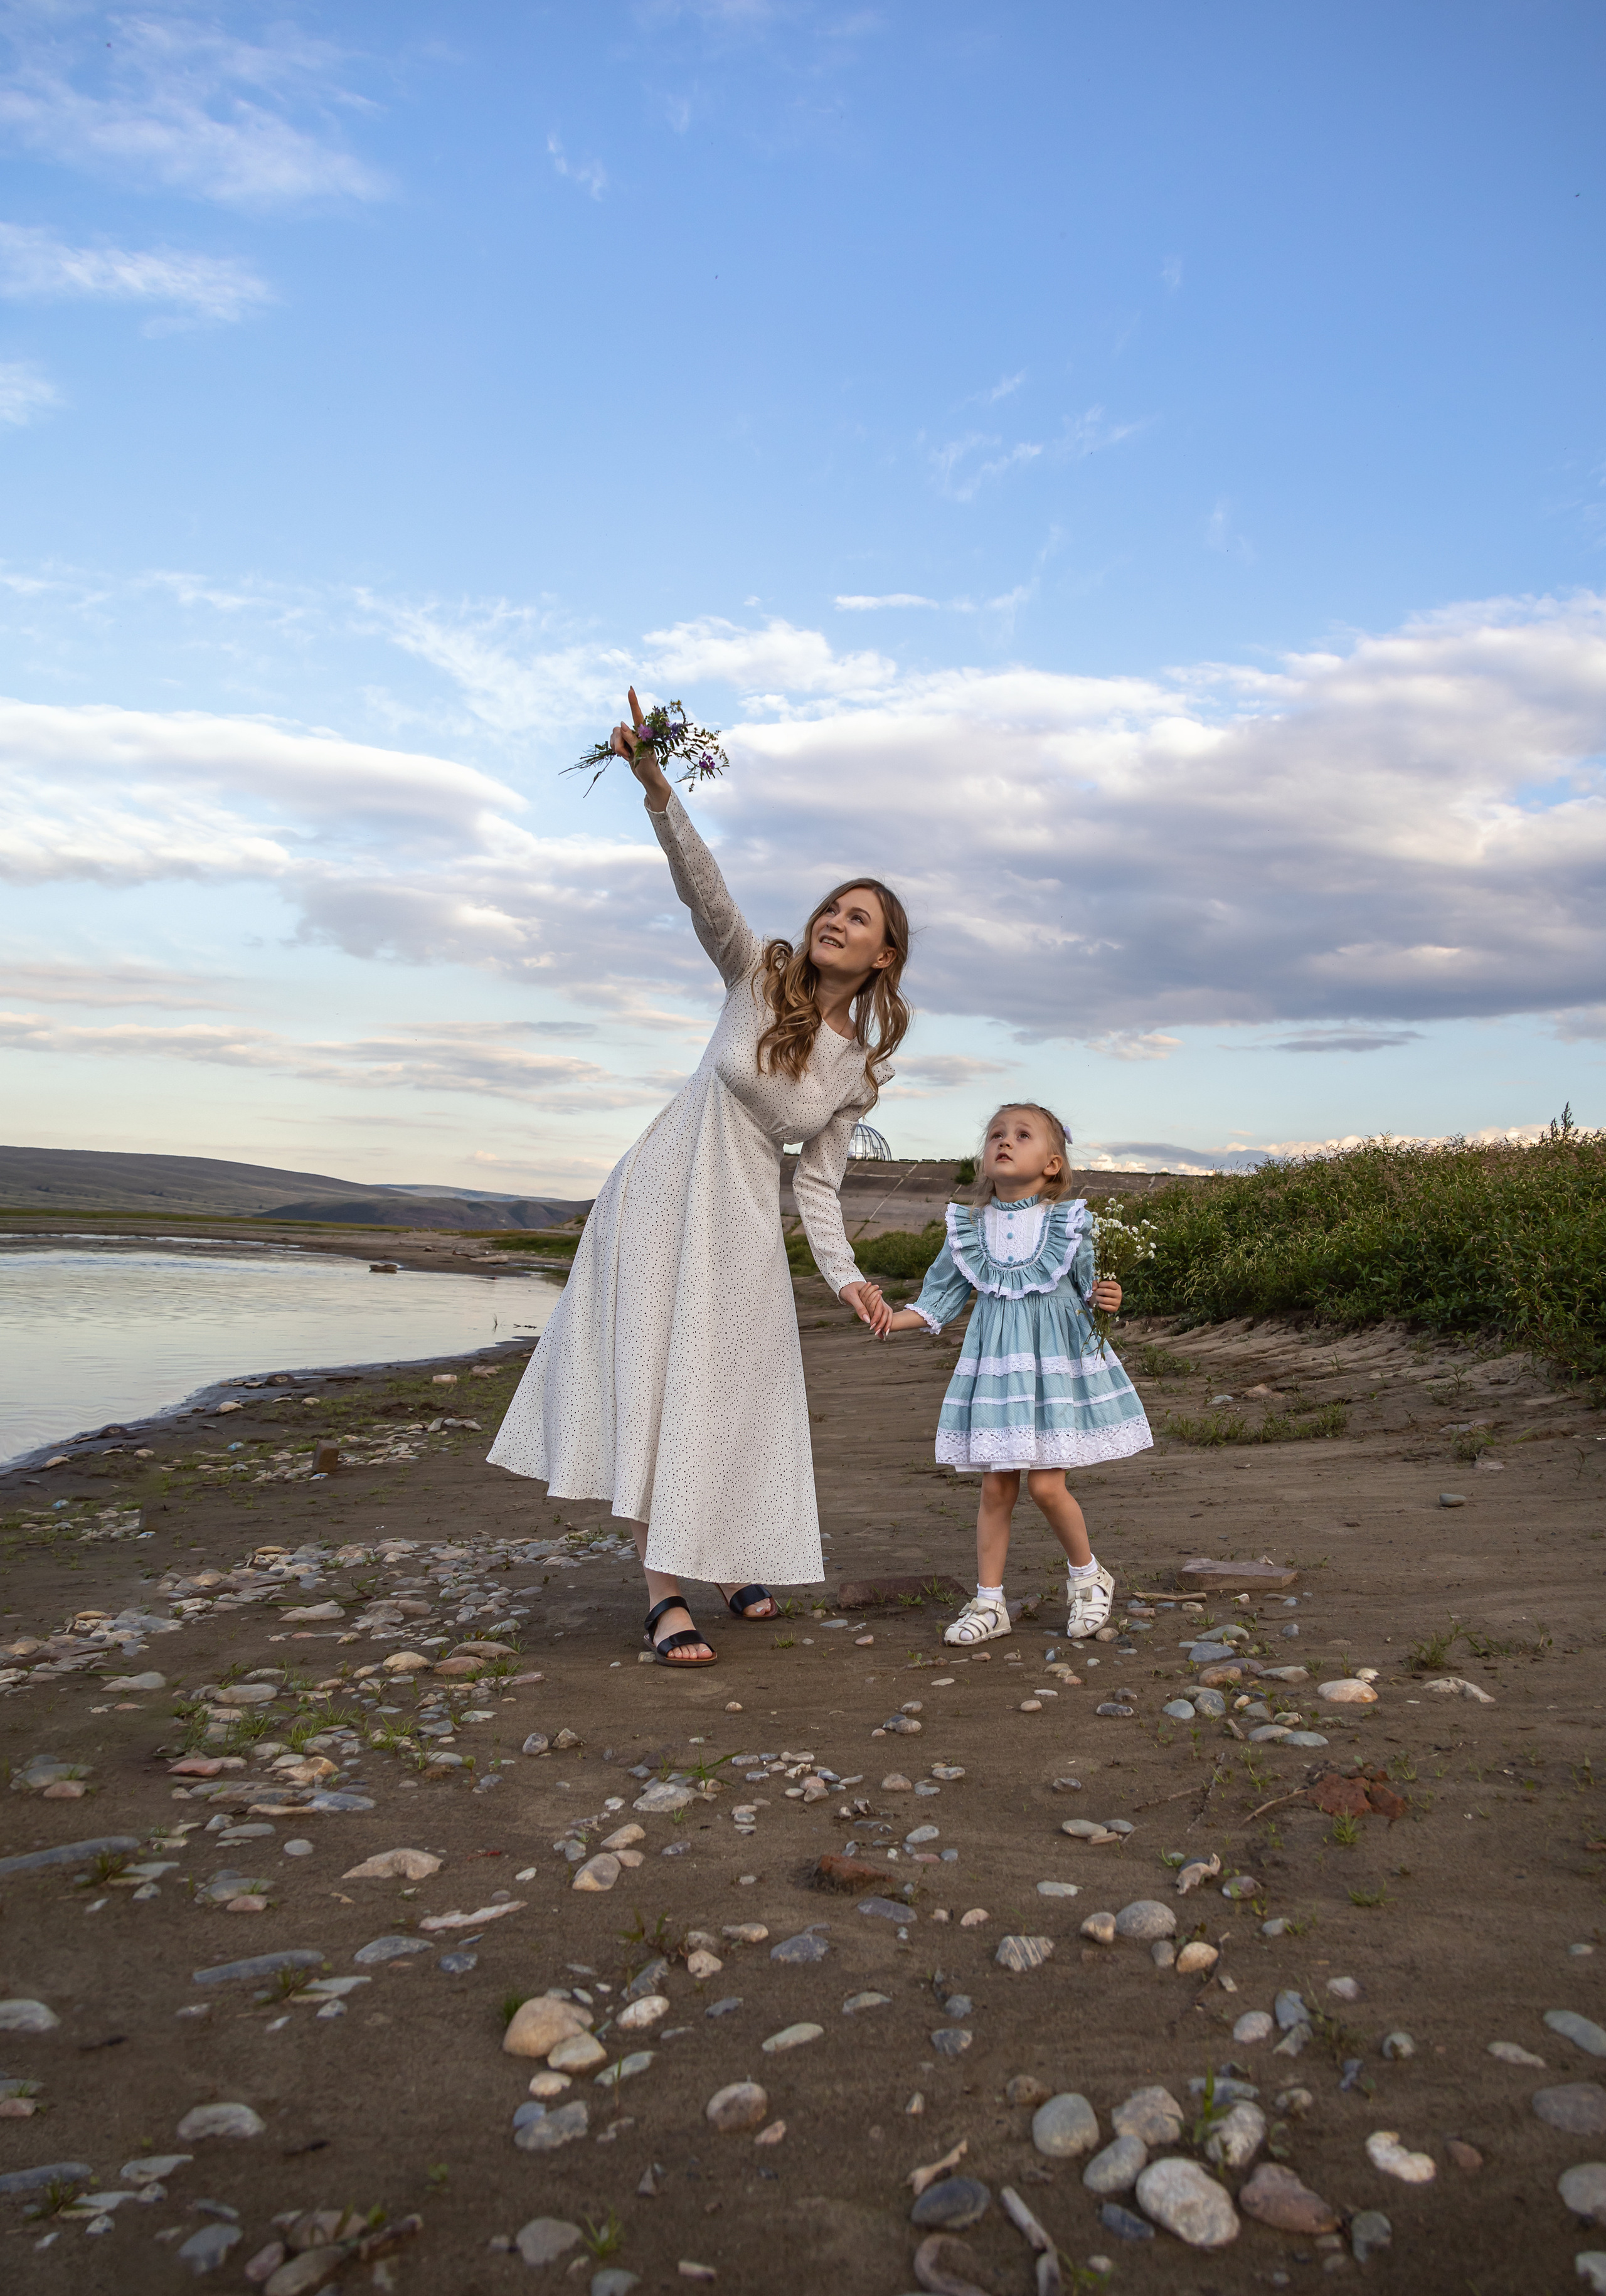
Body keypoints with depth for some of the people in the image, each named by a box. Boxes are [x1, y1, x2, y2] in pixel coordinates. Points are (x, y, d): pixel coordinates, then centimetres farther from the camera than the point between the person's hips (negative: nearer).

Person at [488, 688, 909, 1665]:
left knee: (733, 1391, 8)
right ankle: (666, 1593, -2)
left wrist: (848, 1276, -7)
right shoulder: (758, 973, -4)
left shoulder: (864, 1064, 1)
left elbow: (820, 1185, 4)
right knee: (654, 1376, -7)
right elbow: (703, 887, -21)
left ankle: (736, 1558, 32)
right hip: (663, 1192, -2)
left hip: (746, 1225, 2)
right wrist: (657, 787, -36)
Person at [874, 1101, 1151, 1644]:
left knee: (1046, 1484, -6)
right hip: (997, 1368, 3)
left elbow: (1086, 1290, 6)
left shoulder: (1068, 1223, -3)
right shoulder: (969, 1228, 3)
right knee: (995, 1487, 5)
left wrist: (1102, 1301, -15)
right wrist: (892, 1318, -5)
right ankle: (988, 1603, 18)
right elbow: (939, 1297, 8)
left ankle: (1086, 1573, 22)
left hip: (1055, 1364, -2)